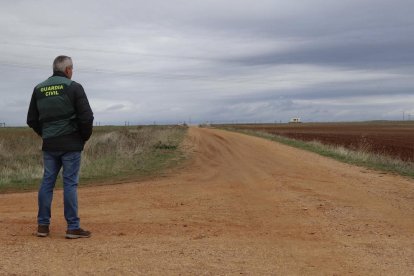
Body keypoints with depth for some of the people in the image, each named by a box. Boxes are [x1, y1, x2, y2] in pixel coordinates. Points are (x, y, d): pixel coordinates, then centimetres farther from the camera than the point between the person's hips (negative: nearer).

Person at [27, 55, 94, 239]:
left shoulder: (39, 89, 9)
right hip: (71, 143, -4)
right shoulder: (73, 87, -6)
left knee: (47, 182, 10)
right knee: (70, 183, -2)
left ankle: (43, 225, 12)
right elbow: (86, 117, -11)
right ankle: (73, 227, 1)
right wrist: (85, 137, 4)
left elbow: (32, 120, 11)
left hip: (49, 144, 4)